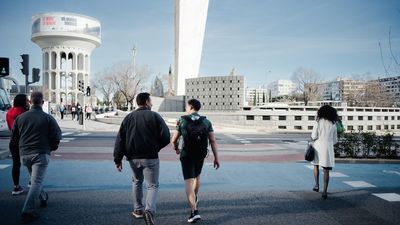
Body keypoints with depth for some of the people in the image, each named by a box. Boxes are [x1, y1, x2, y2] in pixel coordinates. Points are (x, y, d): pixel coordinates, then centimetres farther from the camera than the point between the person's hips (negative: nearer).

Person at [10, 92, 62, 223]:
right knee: (36, 181, -4)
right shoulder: (48, 118, -7)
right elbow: (56, 136, -6)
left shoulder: (20, 117, 6)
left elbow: (14, 137, 10)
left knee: (35, 179, 25)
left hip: (24, 154, 5)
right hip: (41, 154, -5)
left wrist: (18, 149, 25)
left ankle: (43, 197, 40)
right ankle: (27, 211, -9)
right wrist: (52, 148, 13)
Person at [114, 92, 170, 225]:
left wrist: (118, 159, 5)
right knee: (152, 185, 5)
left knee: (137, 181, 25)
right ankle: (149, 210, -17)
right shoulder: (154, 116, -4)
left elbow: (120, 139, 2)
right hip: (150, 158, -3)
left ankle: (138, 210, 30)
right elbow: (166, 137, -9)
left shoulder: (129, 117, 5)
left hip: (133, 158, 4)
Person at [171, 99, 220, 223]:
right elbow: (213, 141, -7)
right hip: (200, 156, 4)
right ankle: (194, 198, 50)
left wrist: (176, 149, 18)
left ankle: (194, 211, -15)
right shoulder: (206, 122, -1)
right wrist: (216, 158, -4)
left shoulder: (182, 122, -6)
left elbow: (173, 140, -3)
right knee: (196, 176, 27)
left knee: (189, 182, -4)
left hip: (186, 156, -3)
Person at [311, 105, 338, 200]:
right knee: (326, 170, 3)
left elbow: (314, 136, -7)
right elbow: (335, 140, 11)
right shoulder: (333, 124, 6)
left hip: (318, 146, -1)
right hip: (328, 148, 1)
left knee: (316, 166, 22)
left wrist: (313, 137, 15)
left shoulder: (318, 122, -2)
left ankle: (316, 185, 18)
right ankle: (325, 191, 0)